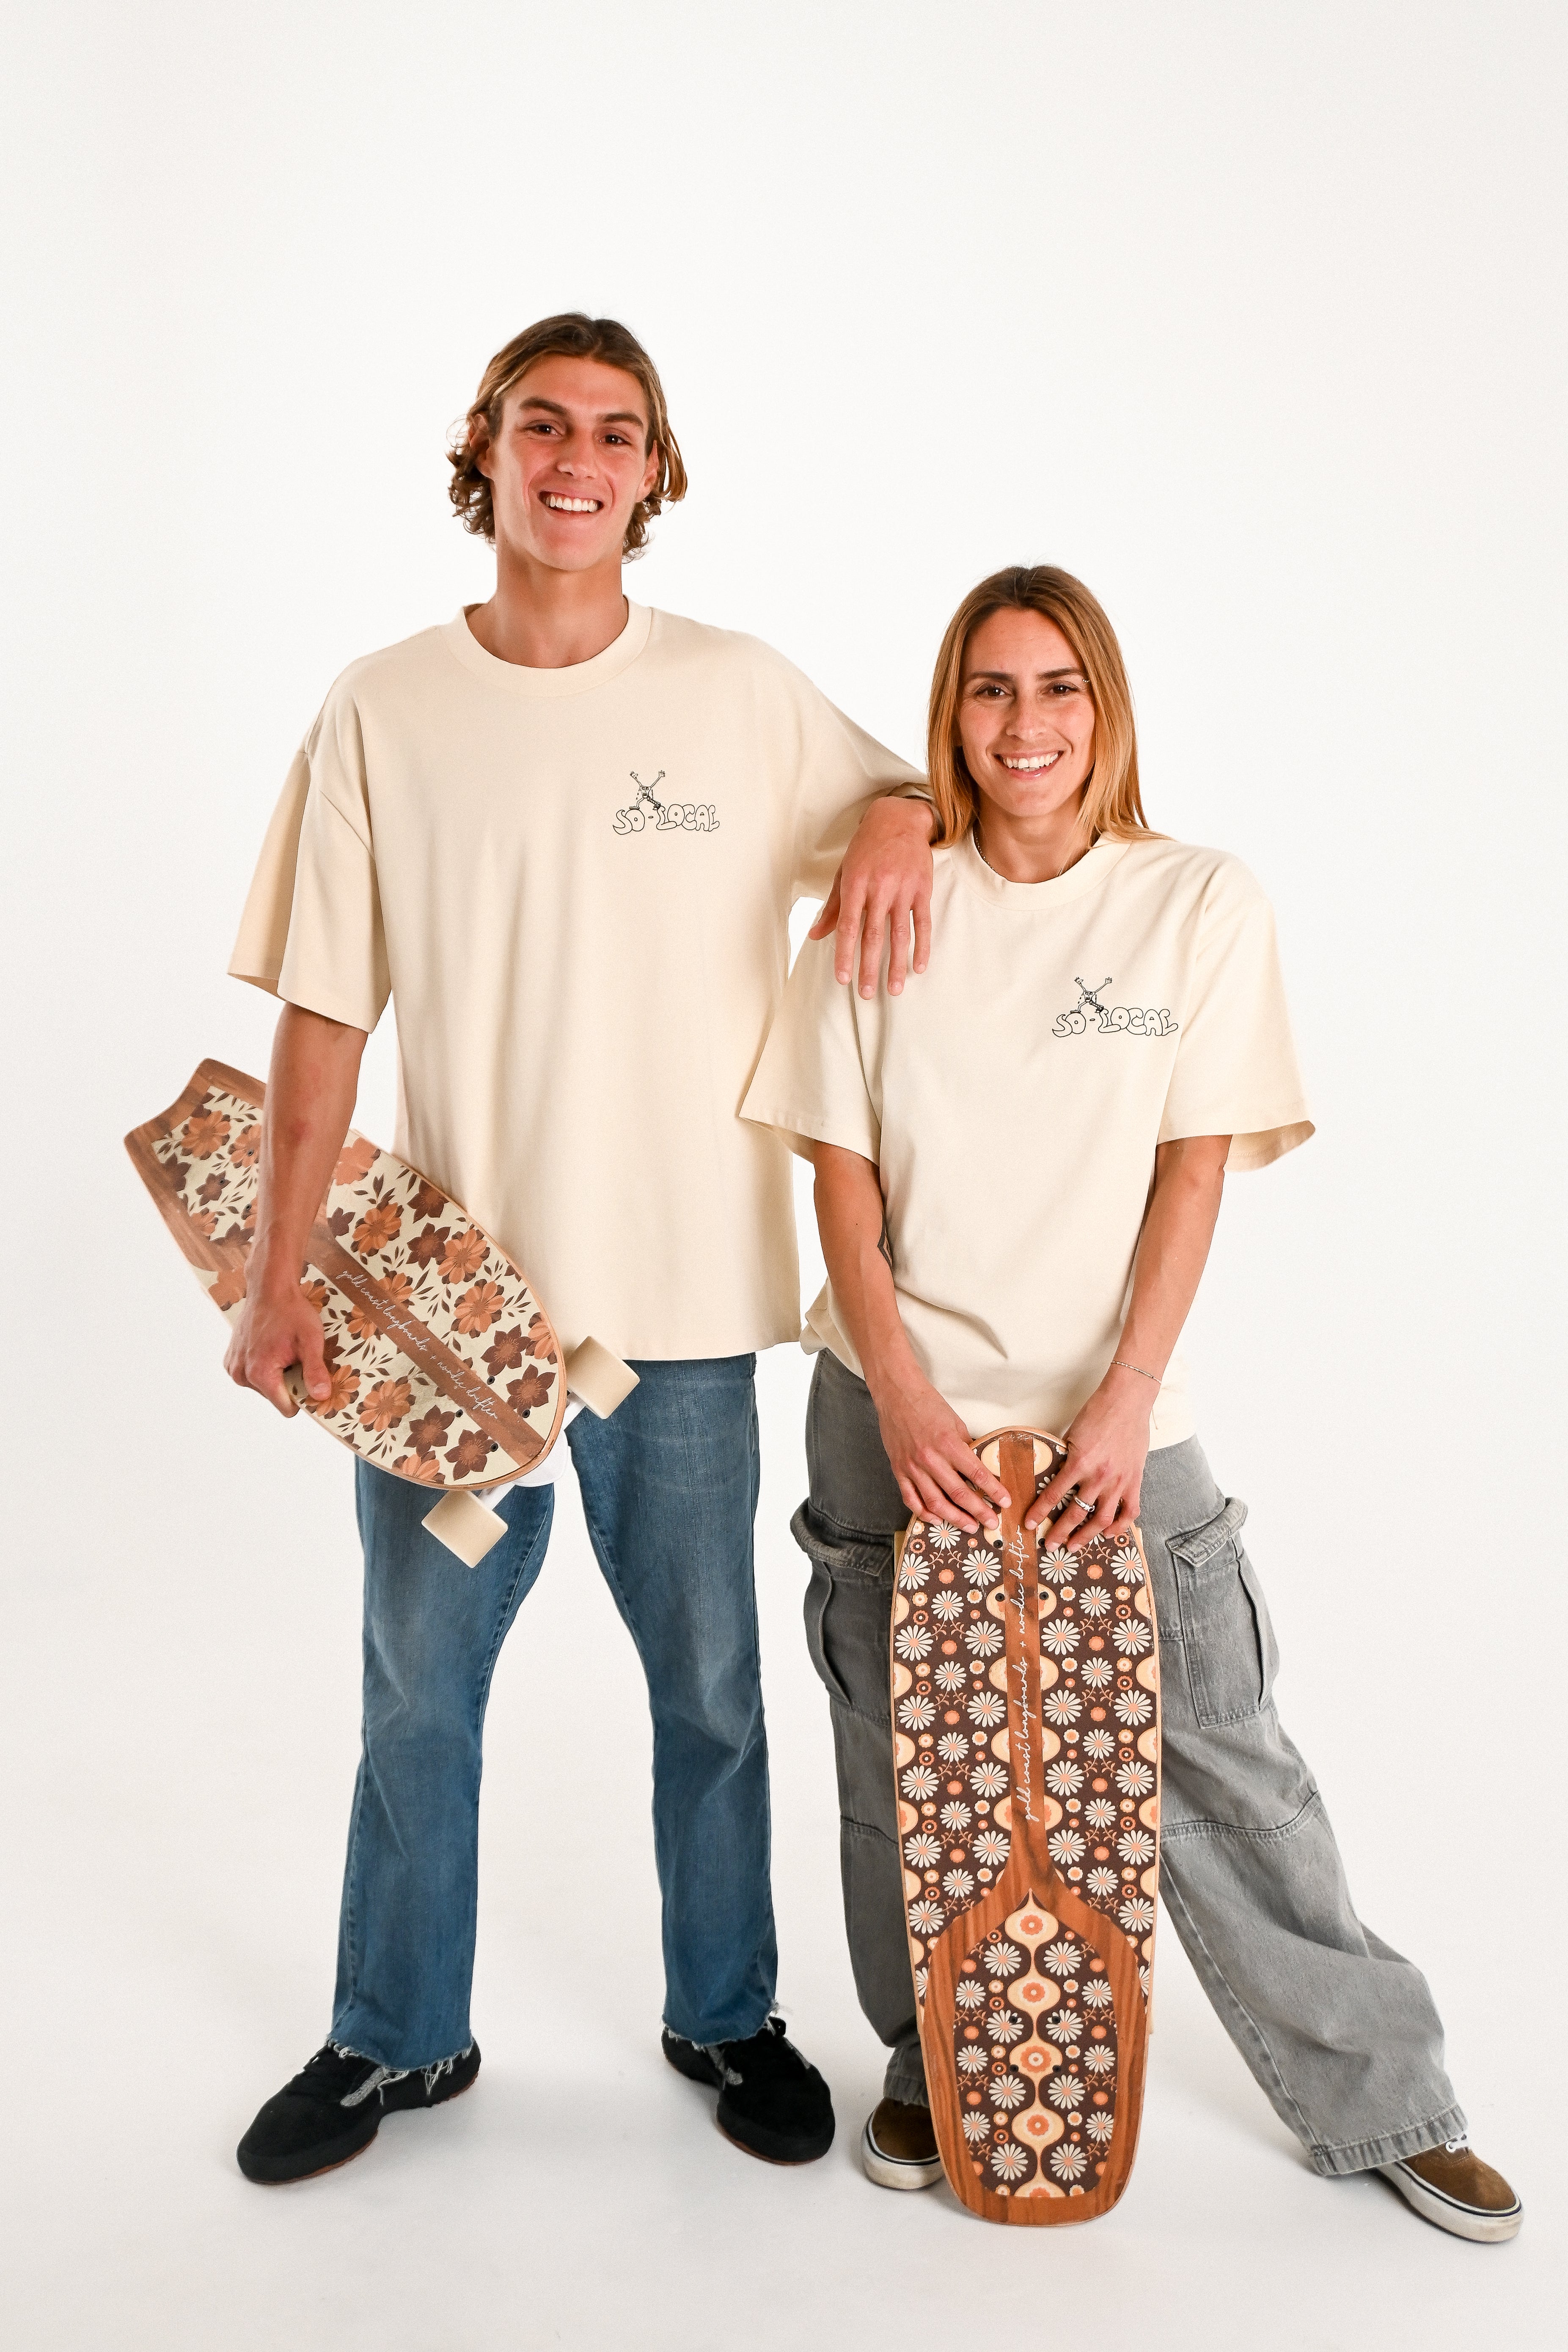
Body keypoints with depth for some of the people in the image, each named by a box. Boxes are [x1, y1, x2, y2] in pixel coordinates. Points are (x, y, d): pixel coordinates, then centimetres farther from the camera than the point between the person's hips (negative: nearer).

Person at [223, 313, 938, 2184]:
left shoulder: (742, 693, 0)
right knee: (418, 1686, 13)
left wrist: (899, 823, -10)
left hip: (683, 1297, 0)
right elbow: (323, 1015, -1)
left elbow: (908, 786, 15)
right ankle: (395, 2038, 34)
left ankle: (727, 2017, 36)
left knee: (709, 1686, 14)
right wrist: (279, 1279, -6)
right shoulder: (382, 711, -1)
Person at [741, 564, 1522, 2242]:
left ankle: (1381, 2099, 22)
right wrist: (903, 1398, -9)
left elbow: (1194, 1172, -4)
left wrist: (1124, 1406, -12)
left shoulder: (1204, 905, -1)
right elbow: (841, 1170, 1)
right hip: (898, 1415, 2)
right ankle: (933, 2074, 32)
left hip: (1115, 1417, -1)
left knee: (1221, 1772, 3)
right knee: (903, 1769, 10)